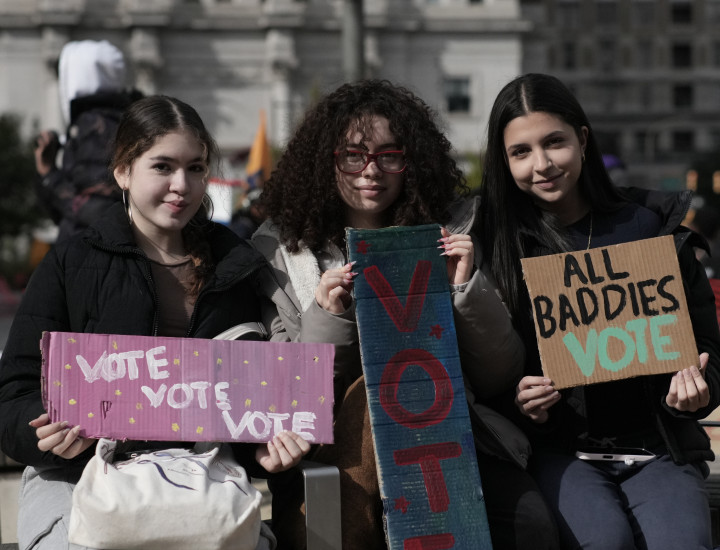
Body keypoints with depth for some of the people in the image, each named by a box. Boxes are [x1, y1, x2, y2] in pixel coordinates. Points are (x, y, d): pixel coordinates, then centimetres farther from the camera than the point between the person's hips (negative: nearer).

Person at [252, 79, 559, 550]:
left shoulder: (451, 231, 10)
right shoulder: (281, 247, 8)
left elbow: (500, 378, 7)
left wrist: (468, 288, -8)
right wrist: (326, 320, -14)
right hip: (335, 444, 0)